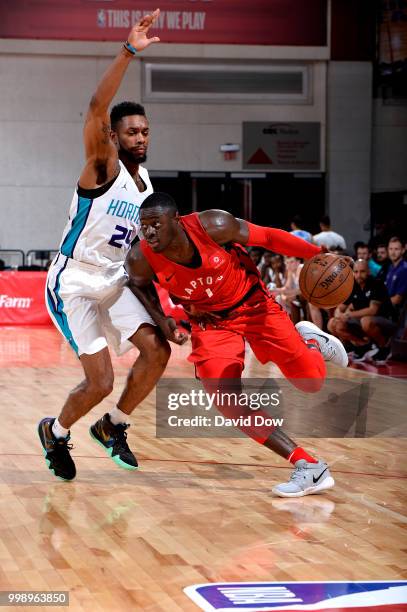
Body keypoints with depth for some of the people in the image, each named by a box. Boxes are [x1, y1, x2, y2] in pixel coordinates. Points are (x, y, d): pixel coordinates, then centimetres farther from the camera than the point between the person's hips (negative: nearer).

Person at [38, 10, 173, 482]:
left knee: (157, 351, -8)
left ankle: (112, 426, 13)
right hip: (74, 283, -7)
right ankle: (56, 432, 19)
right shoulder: (103, 166, -13)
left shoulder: (146, 182, 9)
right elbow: (97, 108, -32)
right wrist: (128, 52, -39)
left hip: (115, 282, 7)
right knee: (100, 381, -10)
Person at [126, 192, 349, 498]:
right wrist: (159, 317, -12)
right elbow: (140, 283, 4)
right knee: (226, 398, -20)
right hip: (211, 323, 2)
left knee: (312, 381, -8)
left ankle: (309, 338, 33)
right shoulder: (141, 259, -22)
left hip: (255, 305, -2)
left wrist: (319, 254, -18)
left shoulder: (214, 226, -29)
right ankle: (308, 466, -11)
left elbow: (267, 237, -16)